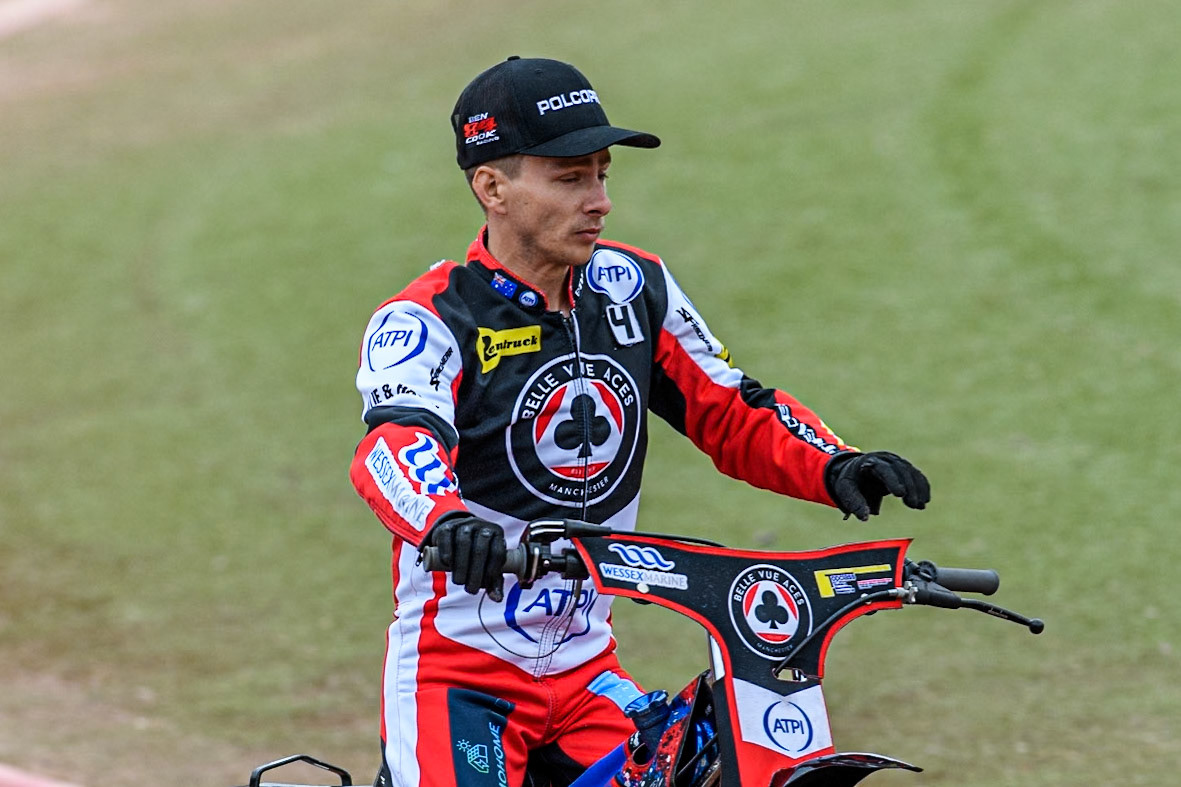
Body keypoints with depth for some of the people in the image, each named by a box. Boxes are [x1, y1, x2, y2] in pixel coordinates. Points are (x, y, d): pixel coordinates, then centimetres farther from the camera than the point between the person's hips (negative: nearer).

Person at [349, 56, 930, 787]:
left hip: (588, 668, 5)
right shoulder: (427, 320, -12)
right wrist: (447, 521, -52)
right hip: (461, 671, -5)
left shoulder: (633, 287, 6)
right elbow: (395, 444, -30)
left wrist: (835, 467, -10)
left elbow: (732, 414, 9)